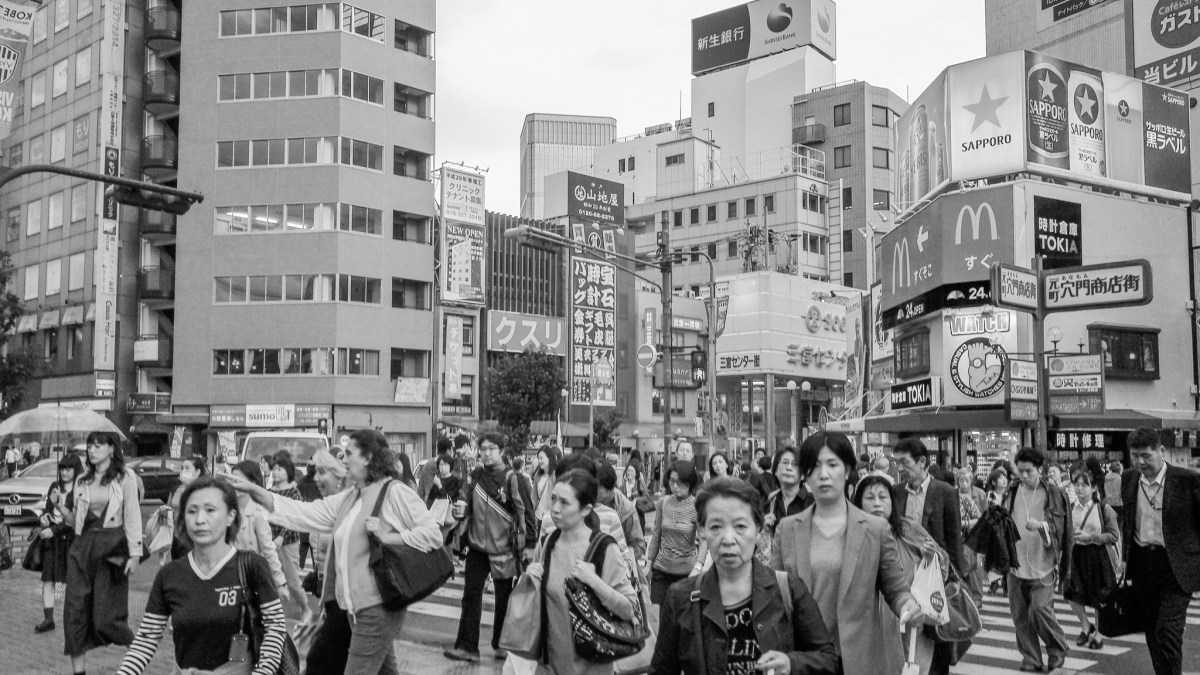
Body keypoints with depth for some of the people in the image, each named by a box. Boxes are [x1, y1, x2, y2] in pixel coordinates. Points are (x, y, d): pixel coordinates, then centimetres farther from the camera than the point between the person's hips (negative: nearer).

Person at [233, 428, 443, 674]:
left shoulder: (395, 492, -11)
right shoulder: (347, 499, 14)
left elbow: (433, 534, -14)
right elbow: (305, 513, 8)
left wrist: (388, 537, -21)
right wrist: (255, 491, 4)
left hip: (378, 605, -8)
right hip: (354, 606, 8)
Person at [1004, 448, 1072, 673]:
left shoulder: (1054, 494, -5)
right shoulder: (1011, 493, 5)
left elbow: (1063, 529, -6)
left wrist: (1041, 526, -22)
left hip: (1043, 565, -4)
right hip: (1016, 564, 4)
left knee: (1041, 608, -12)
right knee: (1020, 614, 6)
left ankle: (1058, 650, 14)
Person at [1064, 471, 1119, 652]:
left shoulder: (1104, 509, -7)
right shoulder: (1070, 508, 2)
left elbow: (1114, 535, -9)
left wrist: (1090, 537, -18)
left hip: (1097, 555, -2)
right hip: (1075, 555, 2)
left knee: (1099, 598, 7)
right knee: (1072, 595, -5)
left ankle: (1098, 635, 27)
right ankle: (1086, 626, 23)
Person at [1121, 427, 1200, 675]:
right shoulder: (1128, 479, 5)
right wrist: (1126, 559, 14)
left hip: (1176, 567, -5)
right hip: (1142, 565, 5)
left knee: (1168, 633, -11)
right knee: (1152, 633, 12)